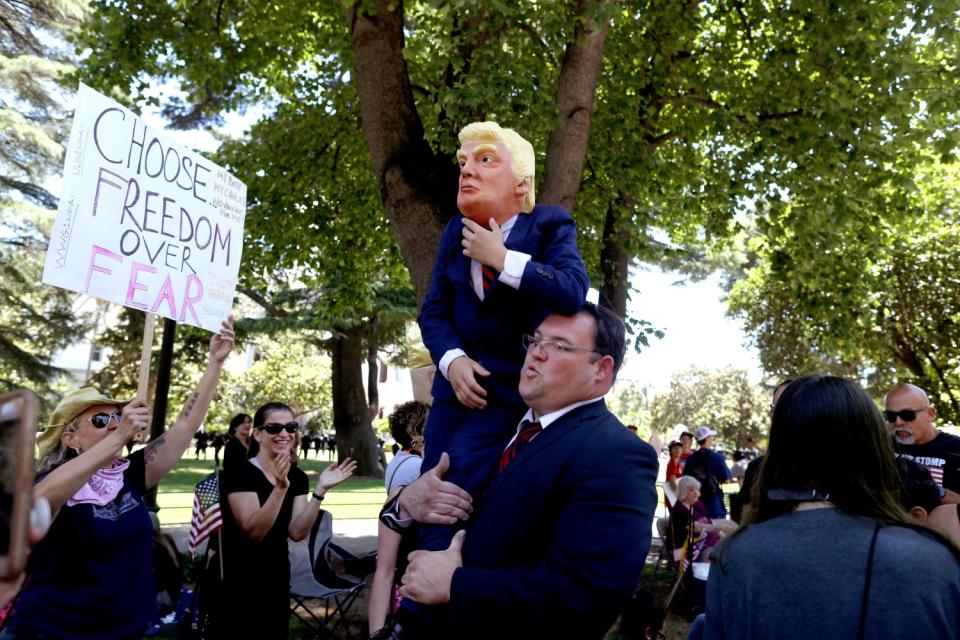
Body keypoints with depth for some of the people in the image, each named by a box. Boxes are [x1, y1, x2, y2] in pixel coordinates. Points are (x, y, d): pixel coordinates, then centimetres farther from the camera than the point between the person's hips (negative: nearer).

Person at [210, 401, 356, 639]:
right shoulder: (239, 473, -14)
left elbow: (297, 532, -9)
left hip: (277, 578, 6)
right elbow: (254, 532, -24)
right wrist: (280, 487, -34)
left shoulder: (298, 477, 3)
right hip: (235, 580, -6)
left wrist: (320, 490, -19)